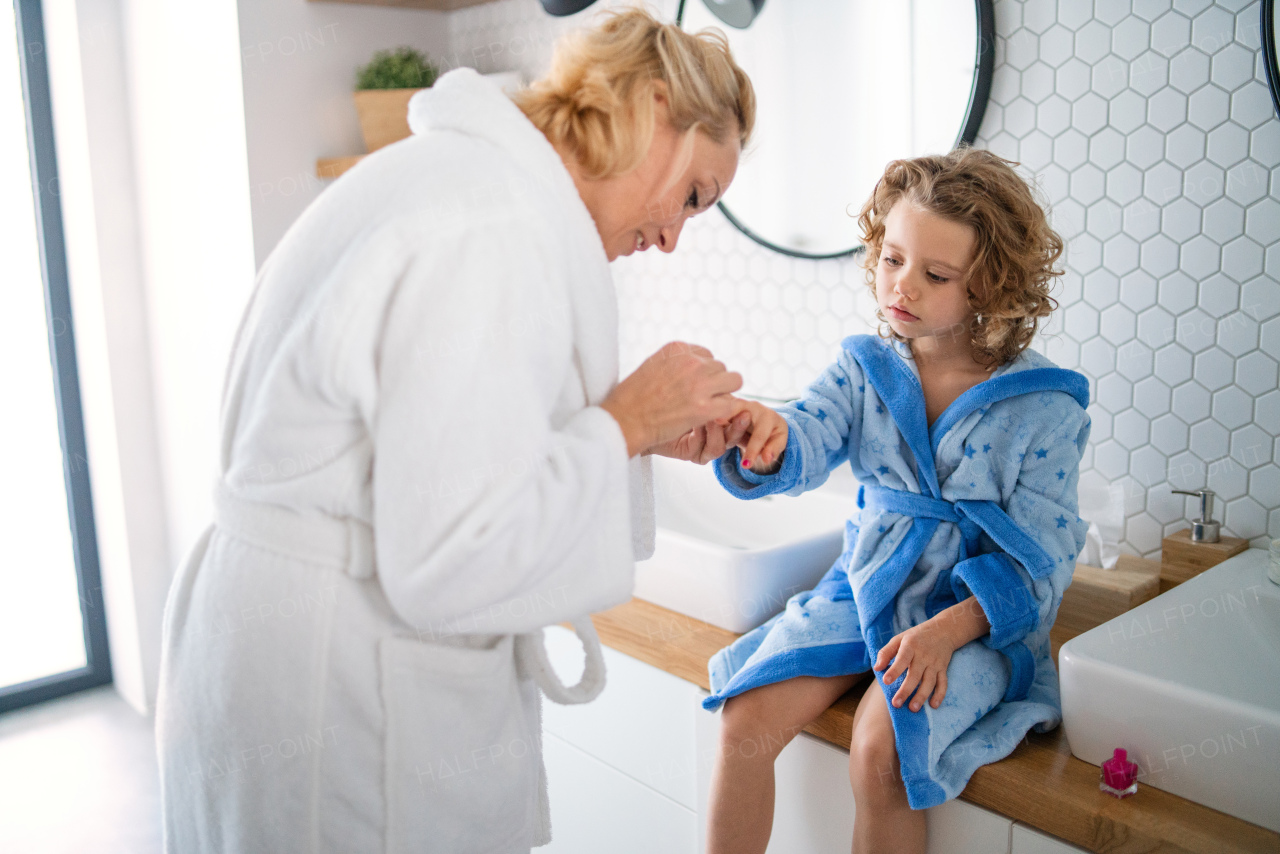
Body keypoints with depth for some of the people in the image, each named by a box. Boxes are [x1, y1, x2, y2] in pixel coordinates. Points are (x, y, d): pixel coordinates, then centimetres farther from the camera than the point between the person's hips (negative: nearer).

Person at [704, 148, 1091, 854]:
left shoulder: (1044, 404, -9)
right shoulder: (863, 367, 1)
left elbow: (1038, 557, -9)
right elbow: (809, 442, -16)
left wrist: (947, 629, -23)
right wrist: (766, 437, -41)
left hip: (979, 614, -3)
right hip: (863, 586, 4)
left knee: (880, 749, -26)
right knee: (745, 720, -14)